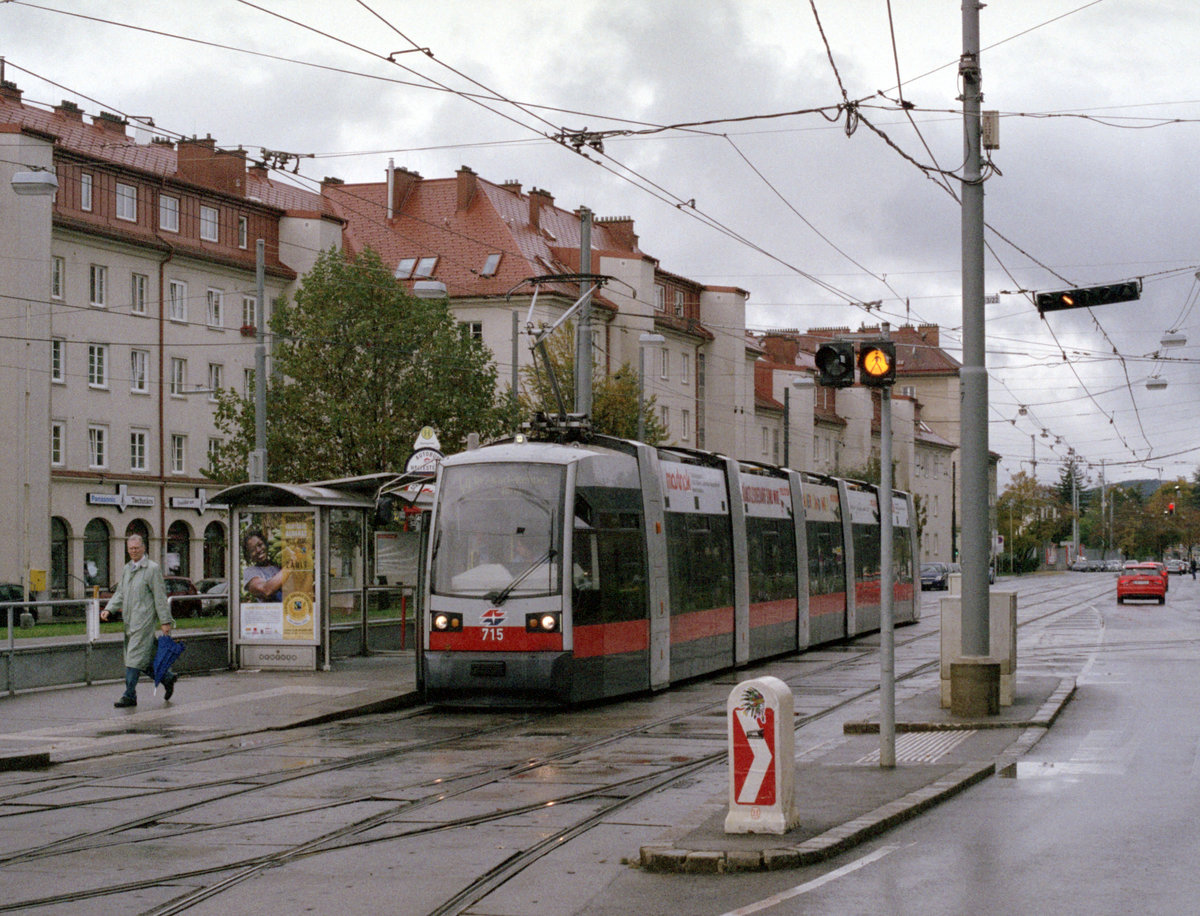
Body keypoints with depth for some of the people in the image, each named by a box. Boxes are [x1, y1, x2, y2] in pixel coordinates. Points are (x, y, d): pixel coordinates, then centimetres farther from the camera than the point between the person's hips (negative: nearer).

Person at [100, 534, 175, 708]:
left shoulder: (152, 569, -6)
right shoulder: (127, 569, 16)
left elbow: (160, 597, -8)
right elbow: (120, 593, 19)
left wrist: (165, 621, -10)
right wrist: (109, 609, 2)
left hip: (145, 619, -7)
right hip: (130, 621, 7)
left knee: (135, 656, -11)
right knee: (146, 656, 10)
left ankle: (129, 695, -10)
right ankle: (167, 678, 27)